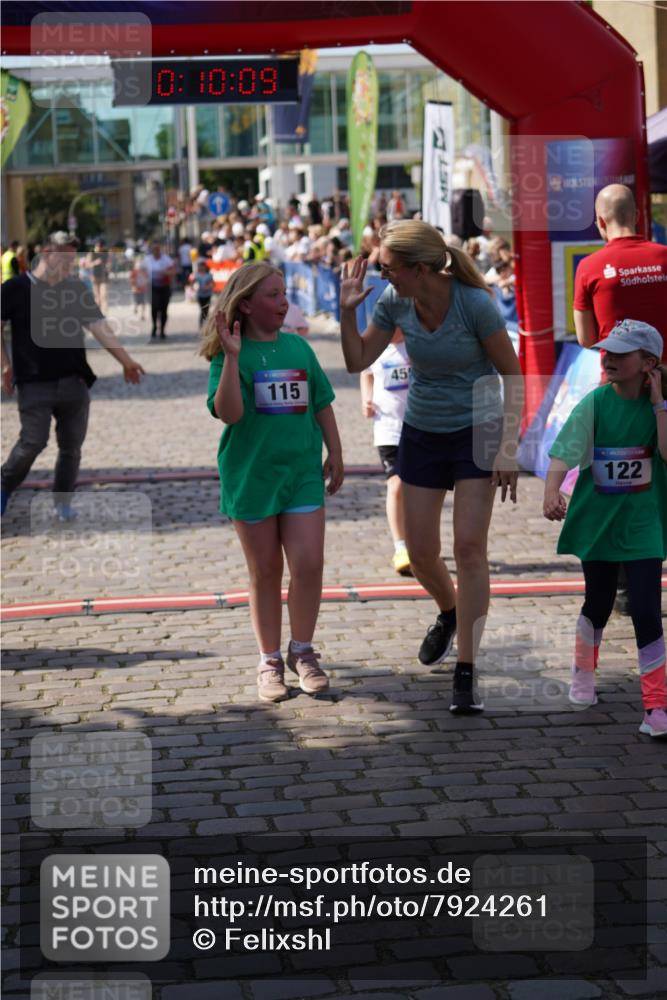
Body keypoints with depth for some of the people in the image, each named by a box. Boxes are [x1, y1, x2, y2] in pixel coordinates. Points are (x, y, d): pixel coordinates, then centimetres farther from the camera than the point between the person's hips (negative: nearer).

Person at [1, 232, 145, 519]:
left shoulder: (76, 288, 9)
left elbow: (98, 325, 3)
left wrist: (126, 361, -6)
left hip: (74, 383, 4)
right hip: (35, 384, -4)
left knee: (72, 446, 5)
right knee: (33, 441, -10)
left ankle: (63, 502, 18)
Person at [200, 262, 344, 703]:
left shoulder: (299, 347, 7)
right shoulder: (230, 355, -6)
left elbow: (322, 405, 15)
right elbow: (228, 412, -20)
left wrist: (335, 455, 13)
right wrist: (232, 355, -24)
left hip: (303, 472, 3)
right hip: (251, 475, -3)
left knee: (308, 564, -5)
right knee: (265, 572, 7)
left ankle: (302, 651, 14)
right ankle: (270, 661, 19)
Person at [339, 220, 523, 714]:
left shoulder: (475, 303, -21)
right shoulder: (395, 302, -9)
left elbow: (512, 374, -14)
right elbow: (358, 360, 1)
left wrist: (509, 448, -18)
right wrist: (348, 309, -12)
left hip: (476, 431, -4)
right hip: (421, 433, 5)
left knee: (470, 547, -11)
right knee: (420, 552, 7)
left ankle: (466, 673, -7)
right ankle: (449, 613, 41)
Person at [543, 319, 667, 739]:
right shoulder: (594, 403, -8)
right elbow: (563, 454, -16)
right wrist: (552, 492, -33)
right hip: (598, 521, 1)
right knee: (598, 606, 16)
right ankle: (584, 672, 44)